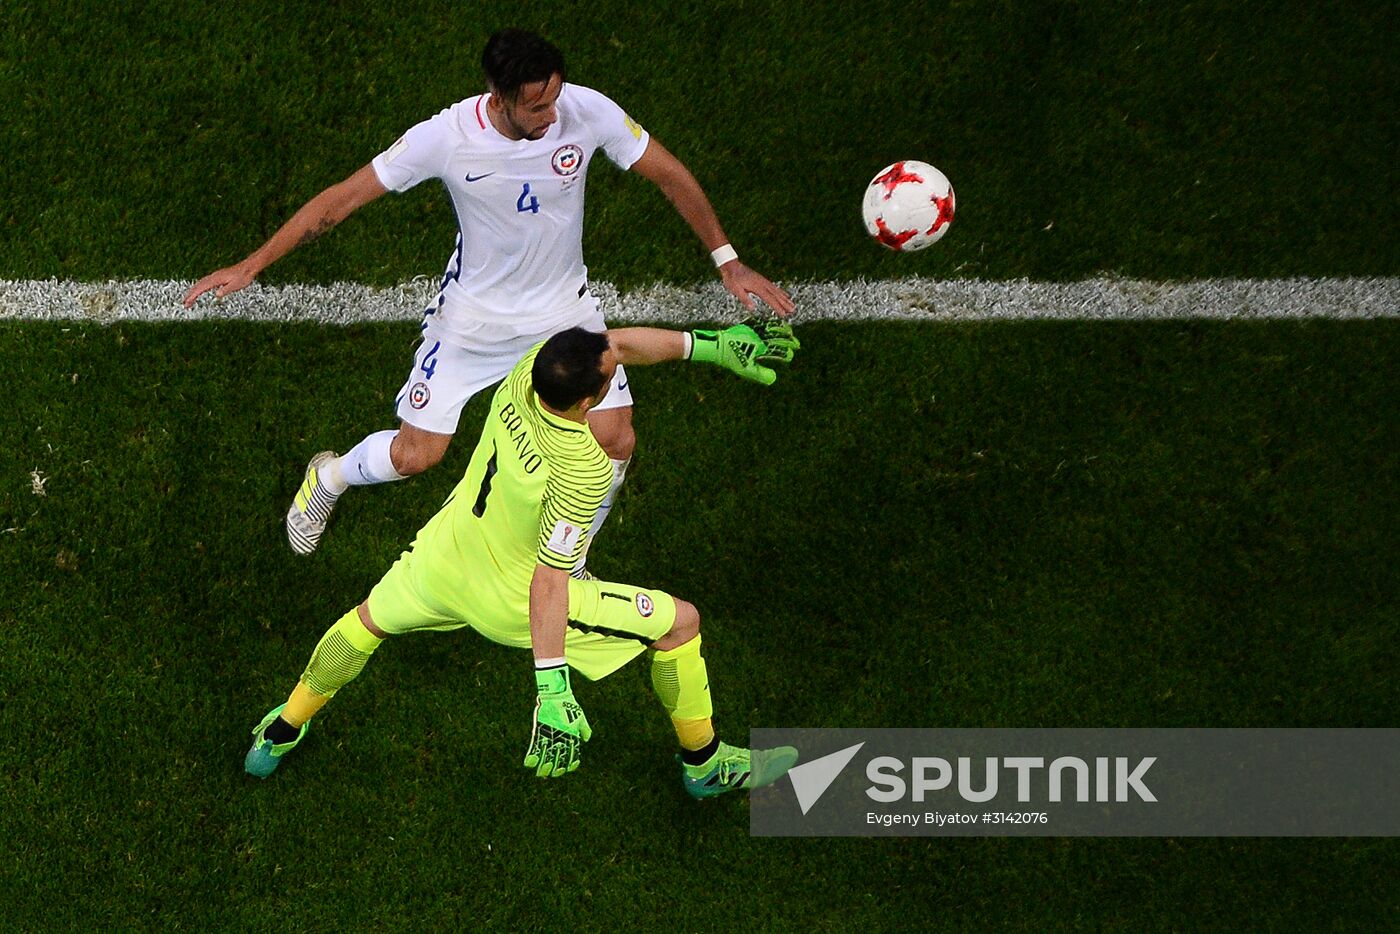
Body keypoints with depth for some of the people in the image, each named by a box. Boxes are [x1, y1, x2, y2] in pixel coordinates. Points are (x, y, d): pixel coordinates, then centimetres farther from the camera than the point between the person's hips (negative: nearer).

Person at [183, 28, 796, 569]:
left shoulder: (588, 113, -24)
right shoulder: (447, 137, -28)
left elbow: (670, 175, -7)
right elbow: (345, 197, -18)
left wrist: (726, 259, -2)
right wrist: (251, 266, -18)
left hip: (564, 307, 2)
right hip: (472, 313, -2)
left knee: (614, 440, -8)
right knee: (415, 456, -2)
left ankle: (565, 569, 21)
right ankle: (328, 478, 36)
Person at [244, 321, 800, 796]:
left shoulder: (532, 368, -21)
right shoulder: (582, 471, -38)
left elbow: (622, 342, -1)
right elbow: (548, 582, -38)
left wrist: (708, 345, -2)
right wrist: (553, 691, -40)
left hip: (442, 561, 6)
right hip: (510, 600, -6)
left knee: (370, 620, 36)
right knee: (679, 622, 9)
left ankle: (280, 736, 49)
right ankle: (705, 763, 26)